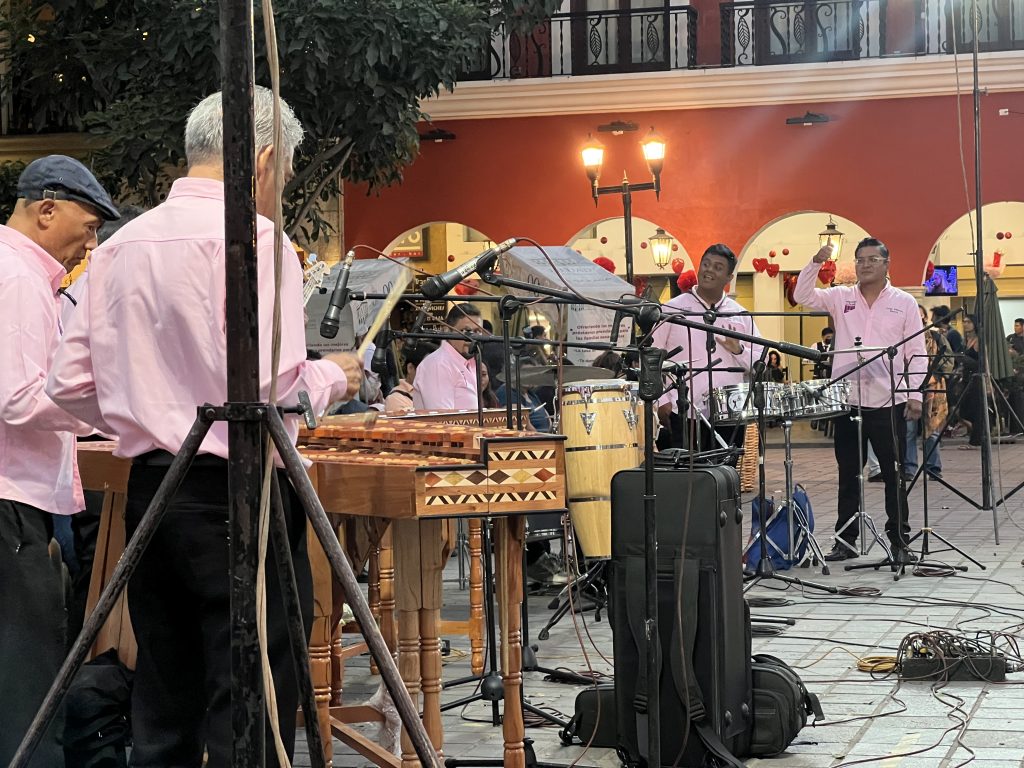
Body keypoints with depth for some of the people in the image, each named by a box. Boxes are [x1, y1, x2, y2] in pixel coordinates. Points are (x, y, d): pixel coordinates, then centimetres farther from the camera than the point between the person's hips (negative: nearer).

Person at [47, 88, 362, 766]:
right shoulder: (253, 238, -11)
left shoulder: (119, 246, 10)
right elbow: (268, 387, -20)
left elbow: (70, 384, 10)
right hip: (235, 497, -7)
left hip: (150, 489, 7)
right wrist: (332, 377, 0)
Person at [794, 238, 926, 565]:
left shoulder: (904, 302, 4)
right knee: (848, 475, 8)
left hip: (889, 403, -2)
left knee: (894, 476, 3)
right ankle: (845, 540, 15)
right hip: (847, 401, 2)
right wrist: (816, 263, -15)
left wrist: (914, 394, -6)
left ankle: (899, 542, 9)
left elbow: (916, 353, 2)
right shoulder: (841, 298, 9)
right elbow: (802, 295, -2)